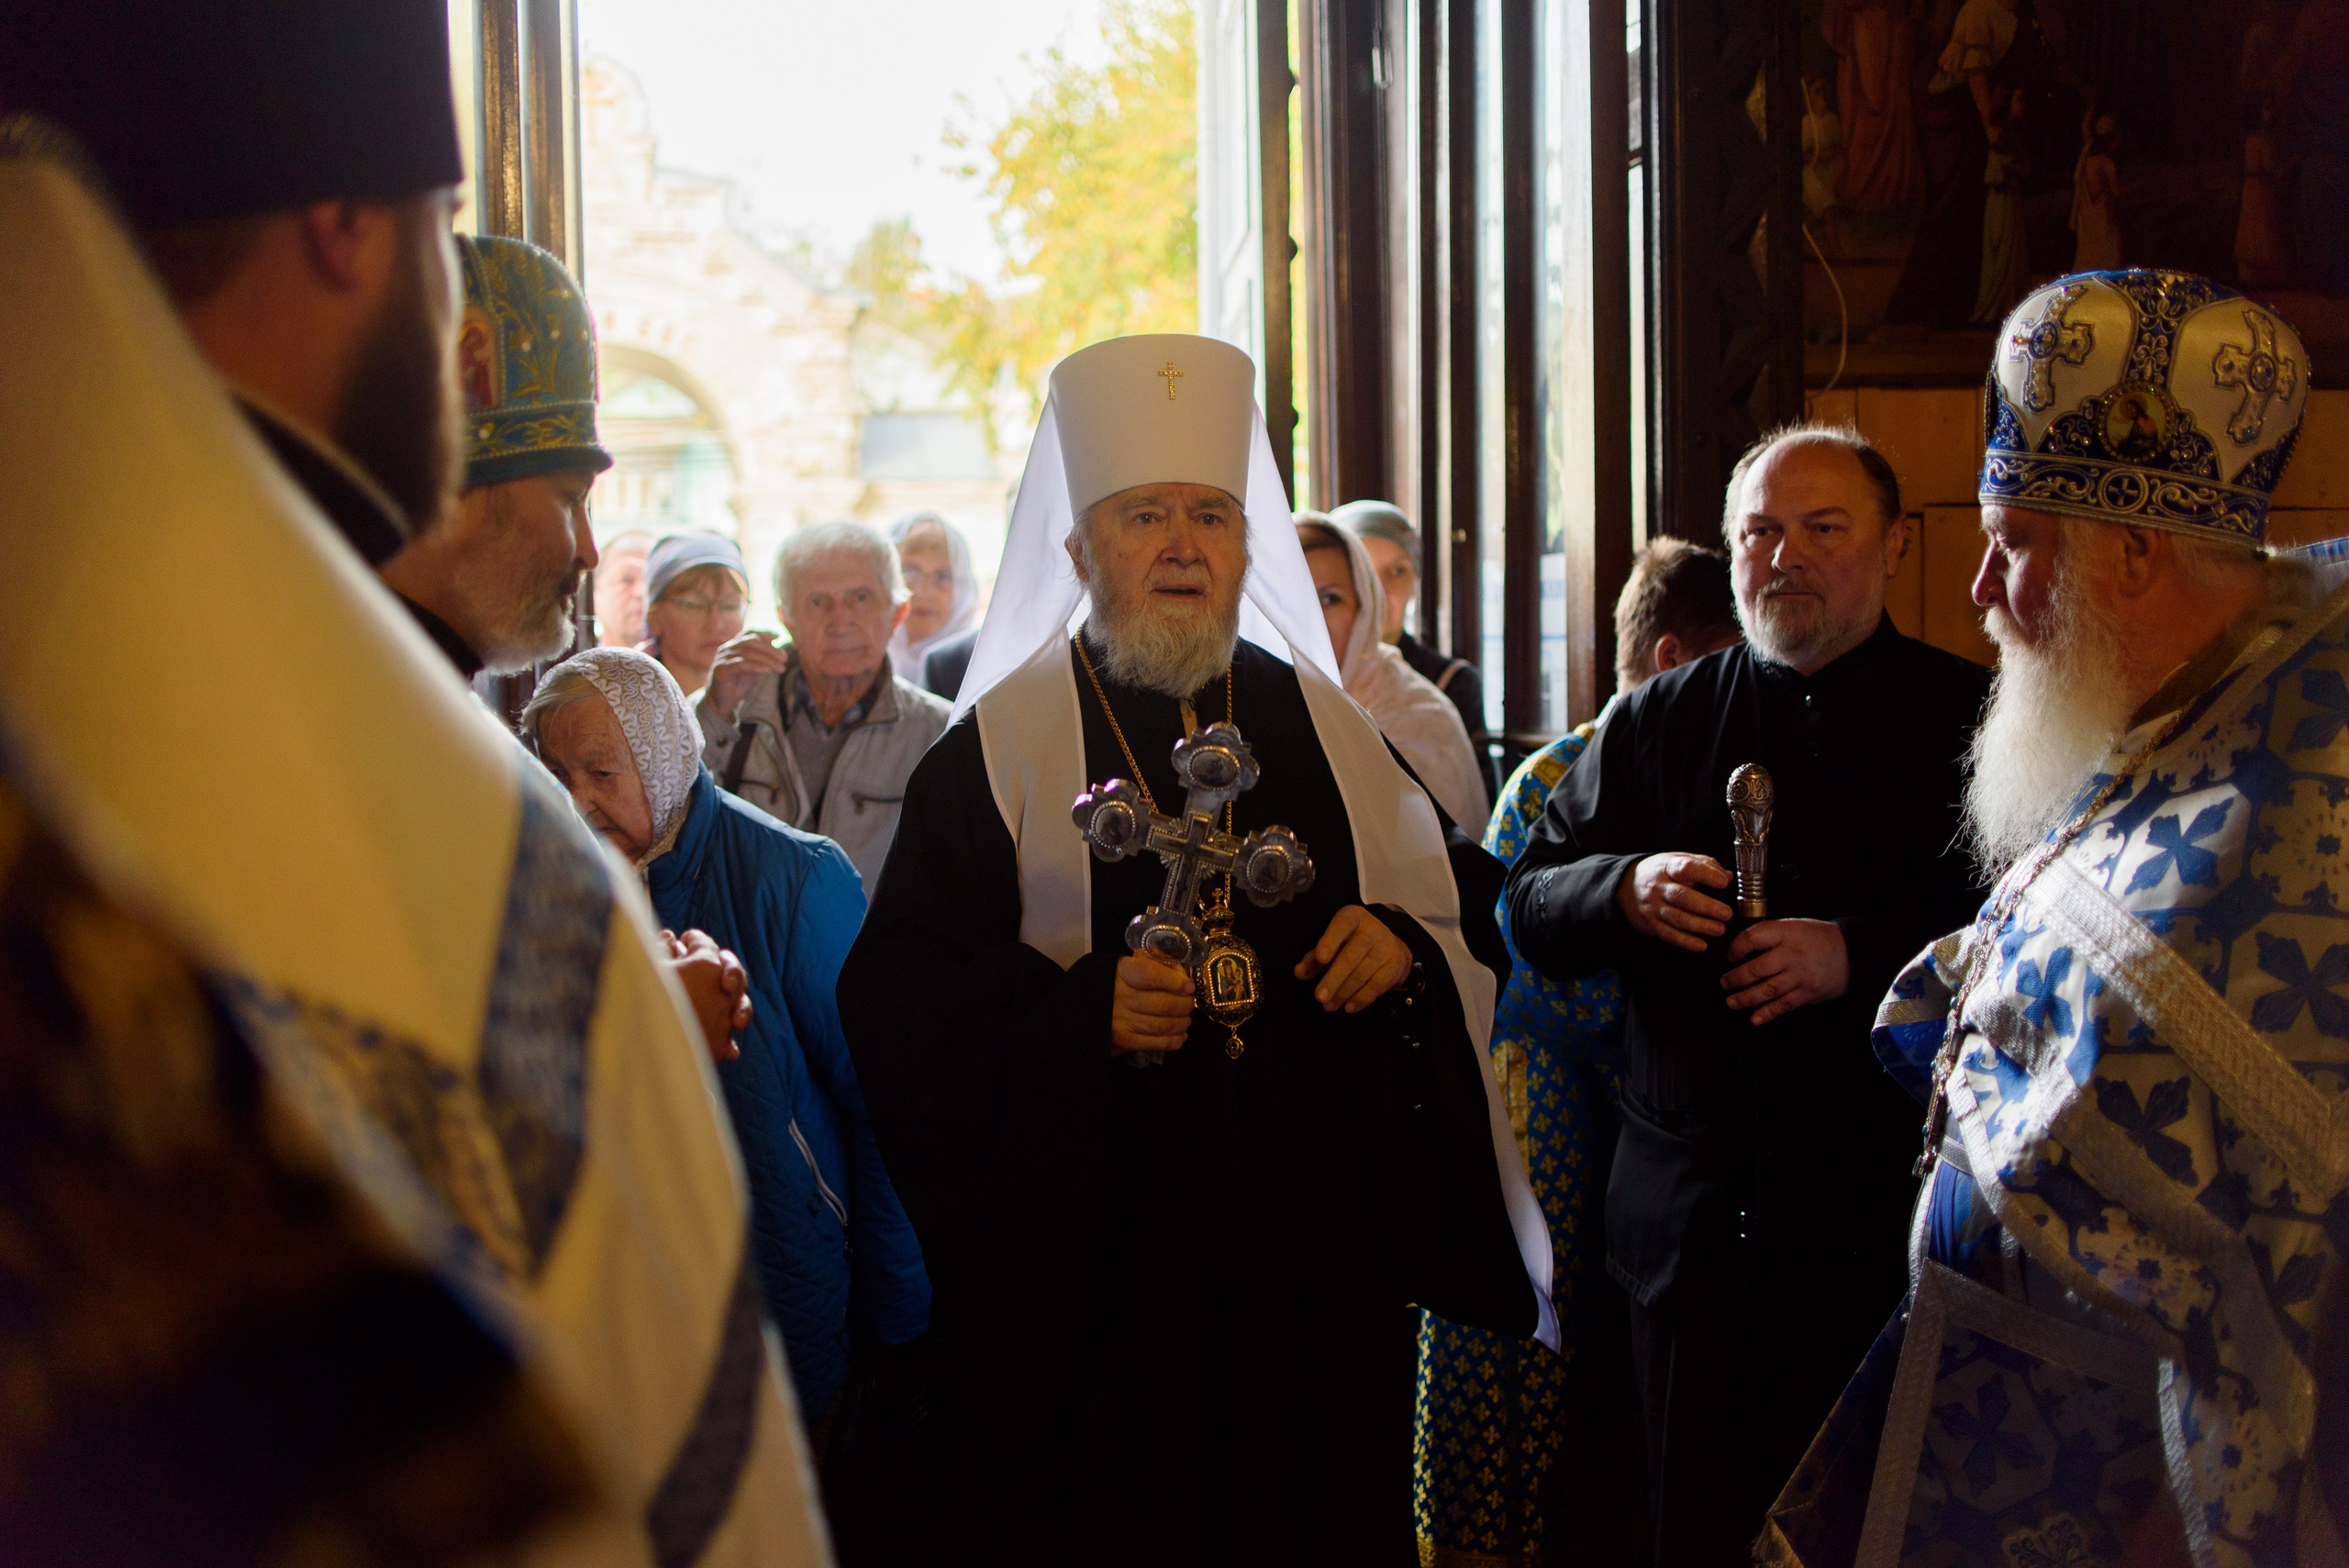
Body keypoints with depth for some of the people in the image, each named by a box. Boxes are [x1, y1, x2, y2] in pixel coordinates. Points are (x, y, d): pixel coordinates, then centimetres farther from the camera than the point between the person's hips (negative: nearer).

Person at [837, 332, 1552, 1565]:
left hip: (1314, 1242, 3)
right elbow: (896, 994, -6)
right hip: (1086, 1258, -3)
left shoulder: (1319, 722, 10)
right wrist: (1077, 1010, -20)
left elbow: (1466, 897, 15)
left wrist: (1405, 943, -7)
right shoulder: (1001, 746, -1)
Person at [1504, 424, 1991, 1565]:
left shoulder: (1970, 722, 1)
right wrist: (1624, 891, -12)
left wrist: (1859, 957, -21)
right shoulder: (1655, 724, 11)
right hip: (1693, 1234, 2)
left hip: (1889, 1229, -2)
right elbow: (1531, 906, 9)